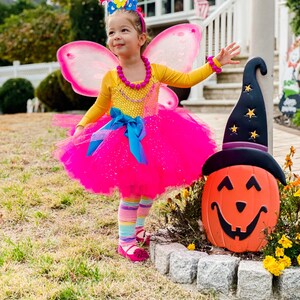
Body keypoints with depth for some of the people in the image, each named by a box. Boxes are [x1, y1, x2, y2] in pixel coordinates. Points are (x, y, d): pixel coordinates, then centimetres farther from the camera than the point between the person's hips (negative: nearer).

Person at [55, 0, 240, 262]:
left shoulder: (157, 71, -2)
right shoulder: (110, 78, -5)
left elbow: (187, 79, 9)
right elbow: (100, 107, 9)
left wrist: (215, 63, 6)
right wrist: (81, 128, 1)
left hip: (153, 138, 3)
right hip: (124, 142, -3)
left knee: (149, 189, 13)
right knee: (130, 193, -4)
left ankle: (139, 228, 34)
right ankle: (126, 240, 9)